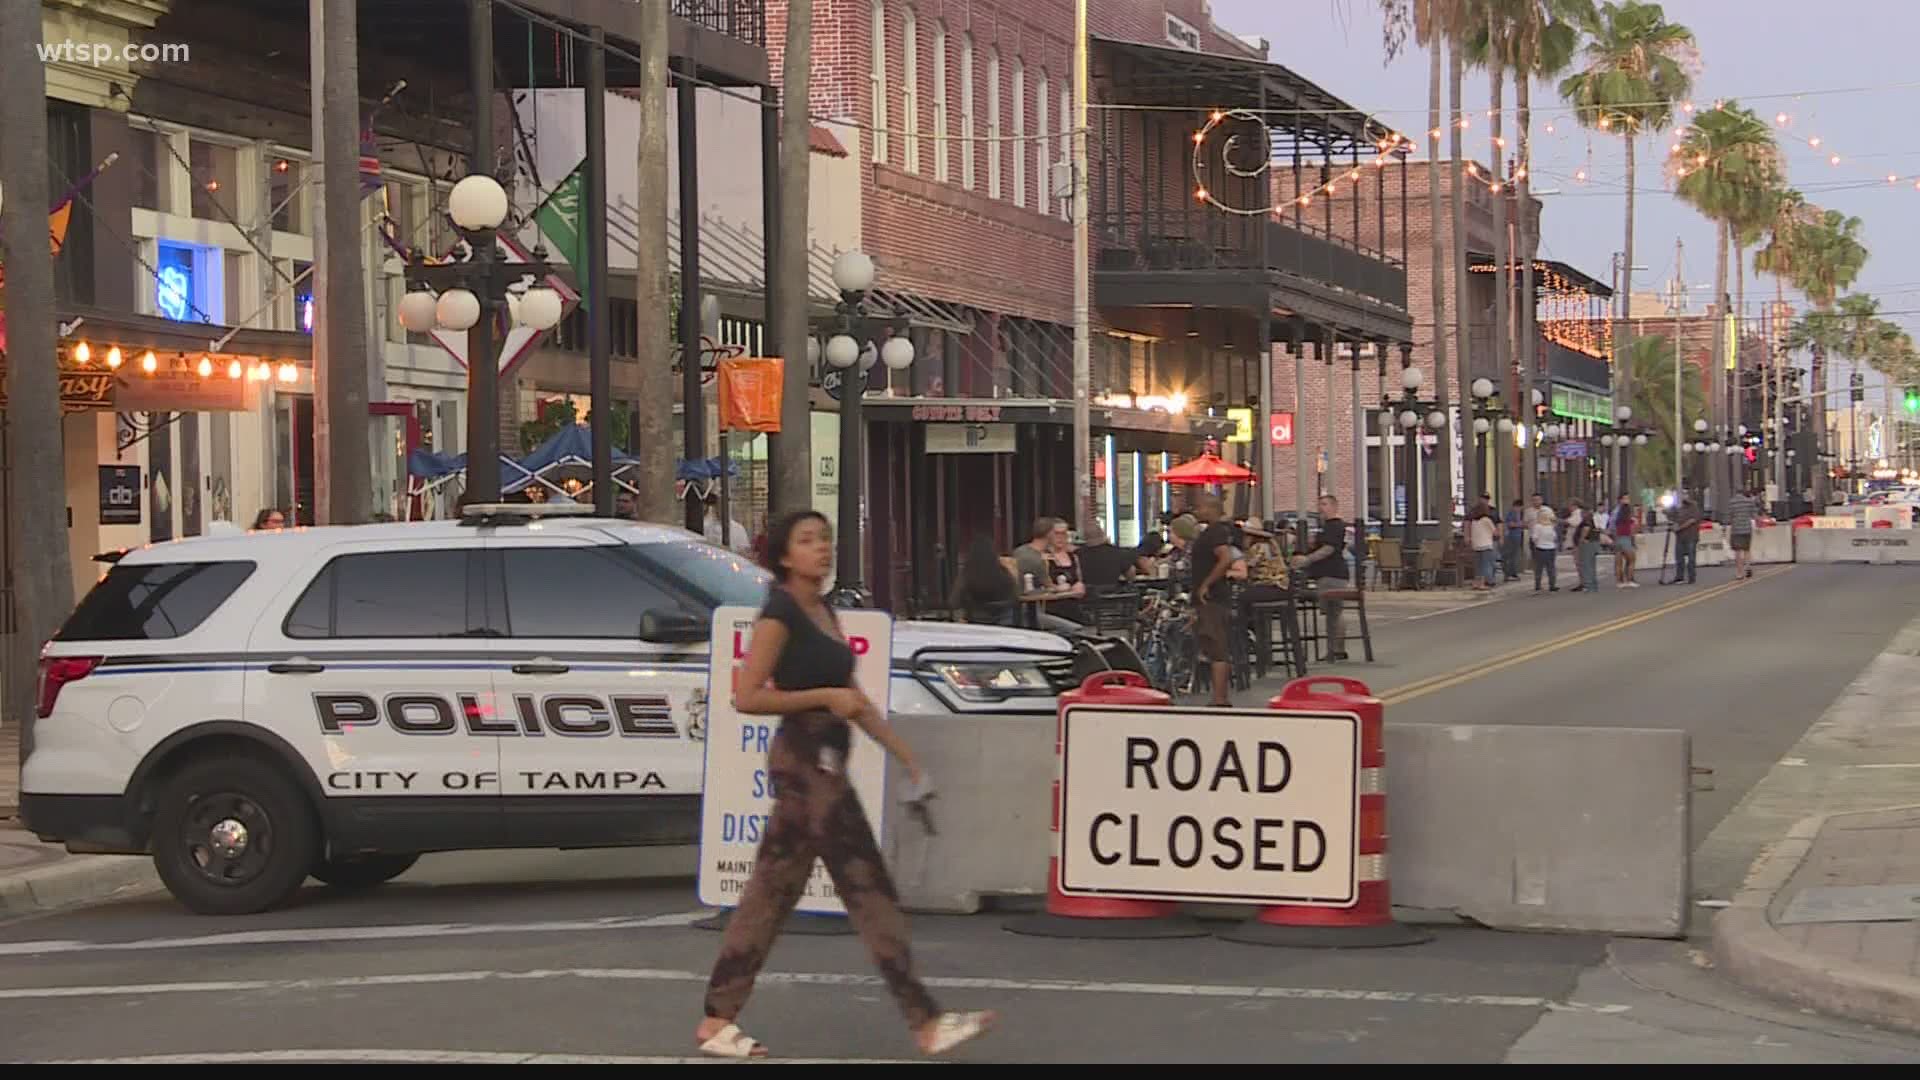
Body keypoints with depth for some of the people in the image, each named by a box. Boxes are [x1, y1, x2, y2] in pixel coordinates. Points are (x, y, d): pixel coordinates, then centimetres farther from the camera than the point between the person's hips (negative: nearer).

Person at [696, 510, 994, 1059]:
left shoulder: (823, 611, 15)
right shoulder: (779, 613, -11)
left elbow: (855, 700, 21)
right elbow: (746, 697, -17)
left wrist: (906, 756, 18)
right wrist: (825, 696, -16)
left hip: (823, 763, 9)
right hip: (806, 761, -9)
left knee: (770, 894, 11)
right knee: (869, 889, -8)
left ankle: (716, 1022, 16)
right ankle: (926, 1023, -5)